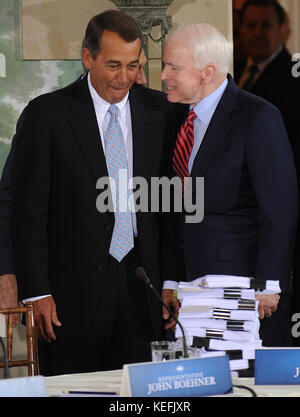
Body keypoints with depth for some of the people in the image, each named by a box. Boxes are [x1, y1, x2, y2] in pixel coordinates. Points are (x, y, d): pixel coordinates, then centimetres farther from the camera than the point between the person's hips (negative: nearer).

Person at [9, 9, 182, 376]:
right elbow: (28, 211, -4)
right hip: (73, 296, -2)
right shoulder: (46, 114, -3)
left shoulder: (159, 112, 7)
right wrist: (36, 293, -9)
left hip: (141, 290, 3)